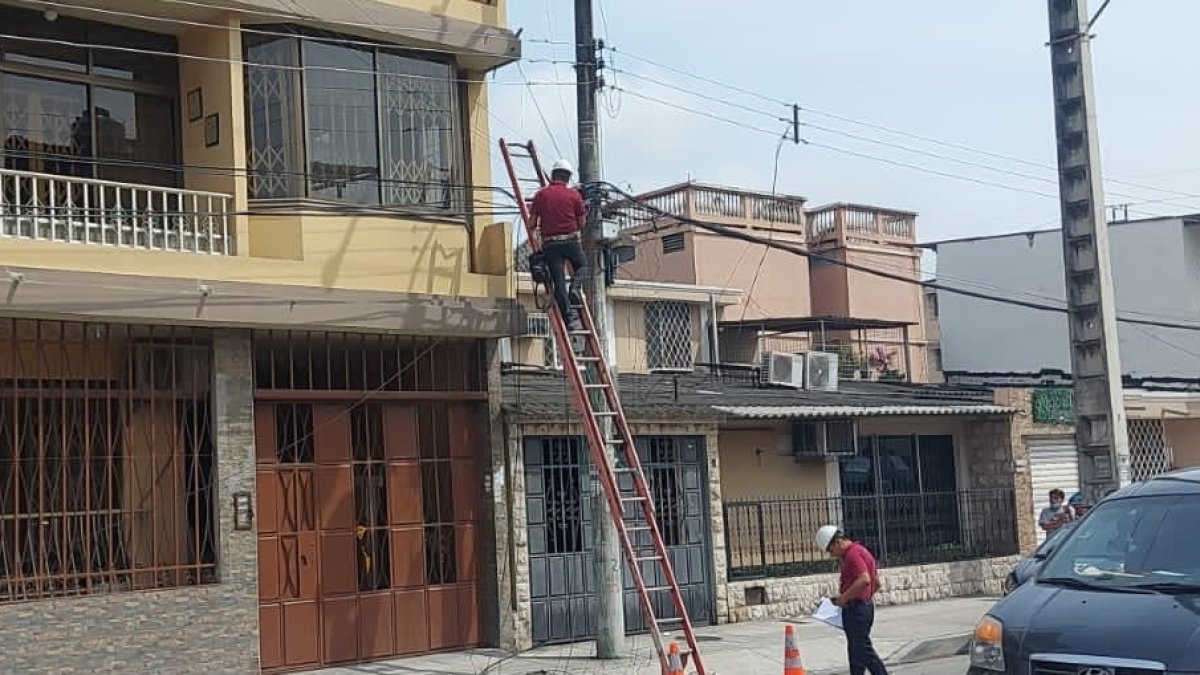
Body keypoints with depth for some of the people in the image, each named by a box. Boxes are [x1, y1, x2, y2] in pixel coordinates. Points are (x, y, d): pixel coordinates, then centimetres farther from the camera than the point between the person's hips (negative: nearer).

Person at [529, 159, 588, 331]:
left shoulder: (540, 195, 2)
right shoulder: (574, 195, 0)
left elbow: (532, 224, 2)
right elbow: (582, 223, 5)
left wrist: (539, 228, 24)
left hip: (550, 244, 1)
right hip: (571, 240, 0)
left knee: (558, 282, 2)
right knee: (582, 266, 26)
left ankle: (570, 317, -4)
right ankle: (574, 287, -2)